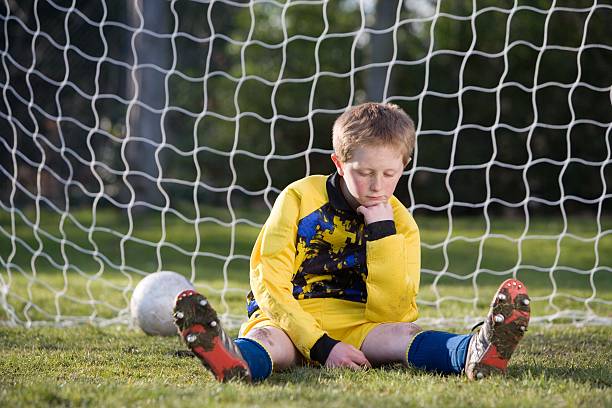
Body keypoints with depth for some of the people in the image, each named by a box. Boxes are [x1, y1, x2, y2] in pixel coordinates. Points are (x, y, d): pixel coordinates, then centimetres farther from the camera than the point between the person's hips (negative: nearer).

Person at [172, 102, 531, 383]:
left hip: (357, 326, 2)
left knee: (402, 334, -30)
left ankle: (473, 352, -62)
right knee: (268, 337, -37)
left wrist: (382, 232, -14)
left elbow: (391, 313, -6)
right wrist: (323, 347, -21)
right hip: (291, 321, -2)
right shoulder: (300, 198, -3)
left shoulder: (400, 224, 4)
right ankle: (237, 361, -75)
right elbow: (269, 284, -10)